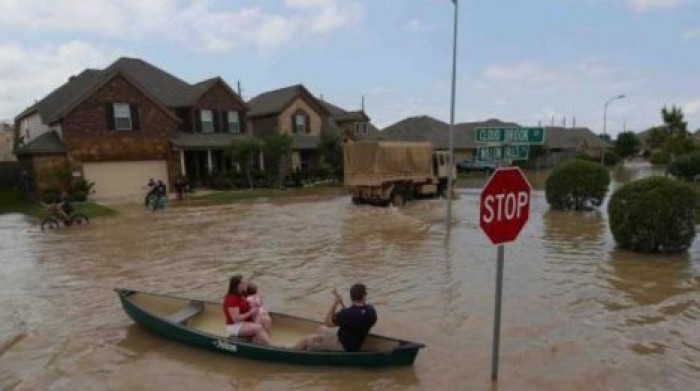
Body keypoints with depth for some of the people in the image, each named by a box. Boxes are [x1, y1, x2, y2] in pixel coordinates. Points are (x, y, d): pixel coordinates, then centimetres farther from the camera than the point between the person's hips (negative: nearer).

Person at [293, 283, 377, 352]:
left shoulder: (346, 313, -31)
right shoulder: (371, 310, -11)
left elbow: (328, 323, -13)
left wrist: (335, 302, -14)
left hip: (343, 346, -8)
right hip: (354, 344, 8)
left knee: (306, 340, 2)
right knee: (322, 330, 25)